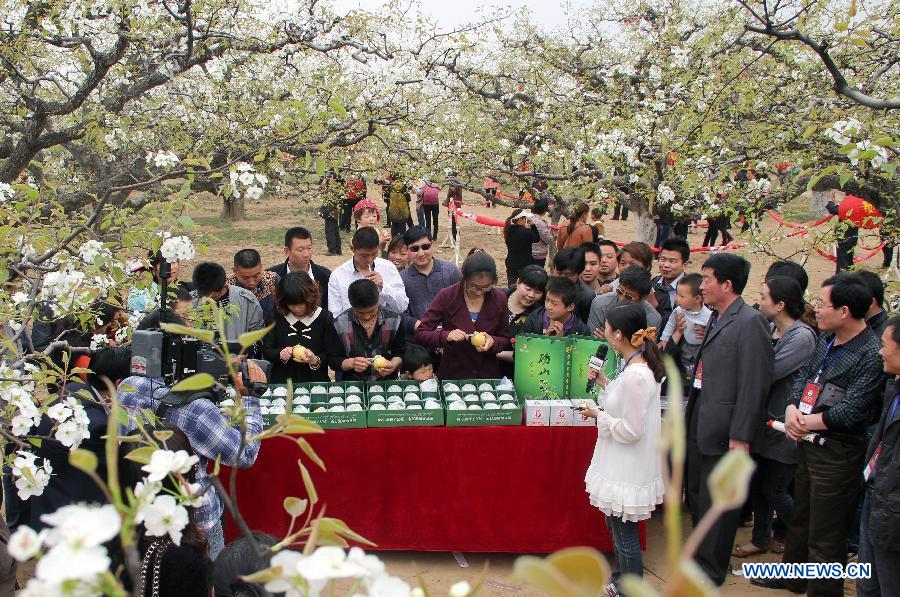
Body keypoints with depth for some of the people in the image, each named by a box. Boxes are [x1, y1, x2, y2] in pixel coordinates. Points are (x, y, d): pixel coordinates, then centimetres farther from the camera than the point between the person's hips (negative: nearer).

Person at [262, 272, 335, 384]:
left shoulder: (325, 318, 3)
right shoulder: (276, 317, 8)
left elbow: (330, 356, 2)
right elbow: (266, 352, 11)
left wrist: (316, 361, -17)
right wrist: (280, 355, -8)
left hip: (315, 382, -2)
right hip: (281, 382, 3)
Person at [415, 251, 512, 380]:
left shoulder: (499, 298, -1)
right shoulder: (446, 296, -7)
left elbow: (505, 339, 10)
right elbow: (420, 334, -5)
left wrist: (493, 342, -12)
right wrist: (446, 336, -23)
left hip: (489, 375, 2)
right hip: (452, 375, -1)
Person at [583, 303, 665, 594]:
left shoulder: (636, 376, -28)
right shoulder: (635, 366, 3)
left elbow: (630, 430, -25)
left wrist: (599, 415, -13)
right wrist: (603, 382, 10)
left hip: (628, 469, -10)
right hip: (621, 464, 10)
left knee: (624, 532, 5)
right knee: (616, 525, 24)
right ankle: (621, 579, 41)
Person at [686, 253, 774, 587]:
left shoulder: (750, 322, -17)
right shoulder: (716, 319, 11)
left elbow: (754, 384, -20)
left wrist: (740, 437, -20)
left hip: (724, 431, -9)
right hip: (699, 424, 9)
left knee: (717, 503, 5)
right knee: (697, 495, 20)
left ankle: (711, 569, 20)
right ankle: (700, 555, 37)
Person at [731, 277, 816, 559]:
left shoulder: (802, 337, -20)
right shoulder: (769, 329, 4)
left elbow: (768, 373, -25)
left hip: (784, 428, -7)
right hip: (762, 422, 7)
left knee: (774, 490, 3)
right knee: (758, 483, 17)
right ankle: (761, 538, 34)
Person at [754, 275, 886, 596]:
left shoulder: (872, 354, -22)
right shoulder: (828, 339, 5)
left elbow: (852, 411, -26)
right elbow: (804, 374, 9)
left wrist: (804, 422, -16)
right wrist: (793, 409, -10)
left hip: (839, 453, -9)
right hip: (809, 443, 9)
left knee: (825, 535, 4)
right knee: (801, 518, 25)